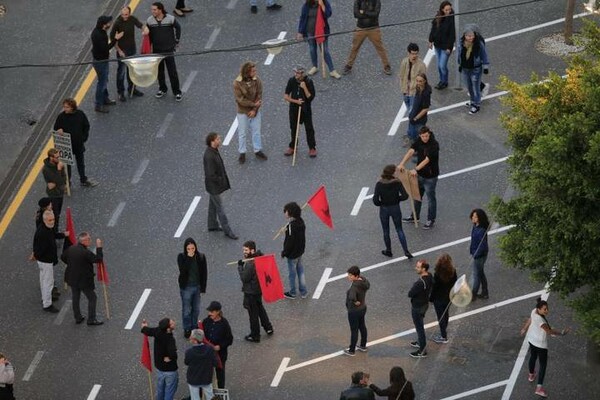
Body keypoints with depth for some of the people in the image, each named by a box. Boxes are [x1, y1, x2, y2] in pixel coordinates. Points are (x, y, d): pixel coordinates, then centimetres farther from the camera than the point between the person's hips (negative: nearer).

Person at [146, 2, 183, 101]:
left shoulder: (170, 19, -14)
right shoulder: (150, 21, -8)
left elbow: (178, 28, 4)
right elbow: (148, 34, 6)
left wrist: (177, 41, 7)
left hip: (169, 49, -3)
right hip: (156, 50, 3)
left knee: (172, 71, -1)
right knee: (159, 71, 14)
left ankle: (177, 92, 9)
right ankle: (162, 89, 32)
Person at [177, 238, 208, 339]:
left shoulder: (201, 257, -4)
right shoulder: (181, 257, -10)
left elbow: (204, 273, 2)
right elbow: (183, 270, -25)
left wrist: (203, 287, 1)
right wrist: (189, 258, -27)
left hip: (197, 287, 3)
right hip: (186, 287, -3)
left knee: (196, 310, 13)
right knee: (186, 310, 5)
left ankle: (194, 327, 28)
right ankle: (187, 329, 19)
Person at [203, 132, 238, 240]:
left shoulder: (214, 150, -2)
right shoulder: (209, 156, -32)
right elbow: (210, 175, -30)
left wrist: (223, 178, 8)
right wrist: (221, 181, -18)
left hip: (215, 184, 10)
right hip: (214, 186, -10)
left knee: (213, 205, 23)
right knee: (220, 209, 2)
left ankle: (212, 225, 39)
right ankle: (227, 231, 11)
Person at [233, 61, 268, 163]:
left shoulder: (257, 80, -12)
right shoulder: (237, 83, -21)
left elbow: (259, 95, -9)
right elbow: (240, 99, -20)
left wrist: (254, 109, -16)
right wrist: (254, 104, -18)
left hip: (255, 111, 3)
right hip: (243, 112, -3)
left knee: (256, 132, 15)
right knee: (242, 133, 10)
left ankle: (258, 151, 31)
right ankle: (242, 153, 24)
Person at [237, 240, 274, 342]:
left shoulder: (250, 264, -31)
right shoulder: (259, 258, -2)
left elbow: (244, 278, -25)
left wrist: (240, 266, -15)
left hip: (251, 292, -9)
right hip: (258, 289, 9)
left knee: (253, 313, 6)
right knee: (260, 308, 29)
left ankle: (255, 336, 19)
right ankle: (268, 327, 41)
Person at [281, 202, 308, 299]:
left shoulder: (292, 226, -30)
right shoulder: (300, 222, -3)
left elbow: (289, 241, -25)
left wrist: (284, 252, -12)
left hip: (292, 254, -8)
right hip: (300, 251, 8)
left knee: (292, 274, 10)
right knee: (300, 271, 20)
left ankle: (292, 293, 26)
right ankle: (303, 292, 29)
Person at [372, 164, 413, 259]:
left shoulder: (379, 184, -17)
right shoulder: (397, 183, -16)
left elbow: (375, 200, -20)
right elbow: (405, 196, -20)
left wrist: (381, 203, 1)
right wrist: (397, 199, -1)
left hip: (384, 209, -1)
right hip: (395, 208, 1)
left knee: (386, 231, 18)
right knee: (399, 230, 15)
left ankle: (388, 251, 31)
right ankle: (406, 251, 10)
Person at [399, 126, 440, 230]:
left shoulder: (434, 145, -25)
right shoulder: (419, 141, -7)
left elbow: (427, 160, -32)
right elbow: (410, 152, -17)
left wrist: (415, 169, -41)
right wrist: (402, 164, -31)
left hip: (430, 176, -6)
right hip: (420, 174, 6)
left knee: (431, 198, 8)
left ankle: (431, 220, 23)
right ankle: (415, 216, 39)